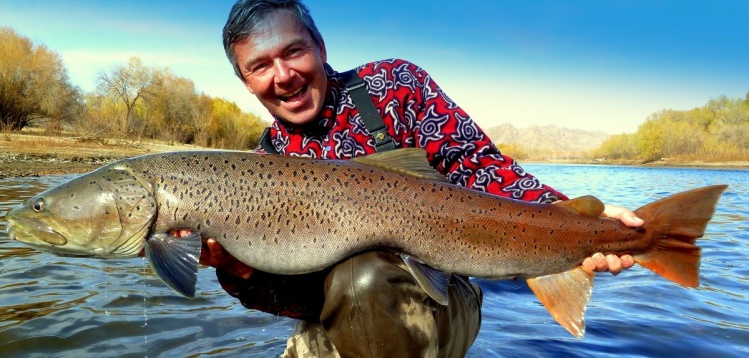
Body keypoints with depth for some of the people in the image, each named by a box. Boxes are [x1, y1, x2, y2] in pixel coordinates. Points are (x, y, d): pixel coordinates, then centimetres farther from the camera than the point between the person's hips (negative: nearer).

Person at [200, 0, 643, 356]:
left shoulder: (394, 83, -5)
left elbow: (475, 165, -12)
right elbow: (305, 293, -4)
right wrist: (242, 272, -25)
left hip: (434, 298, -3)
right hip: (339, 322, 4)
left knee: (362, 278, -34)